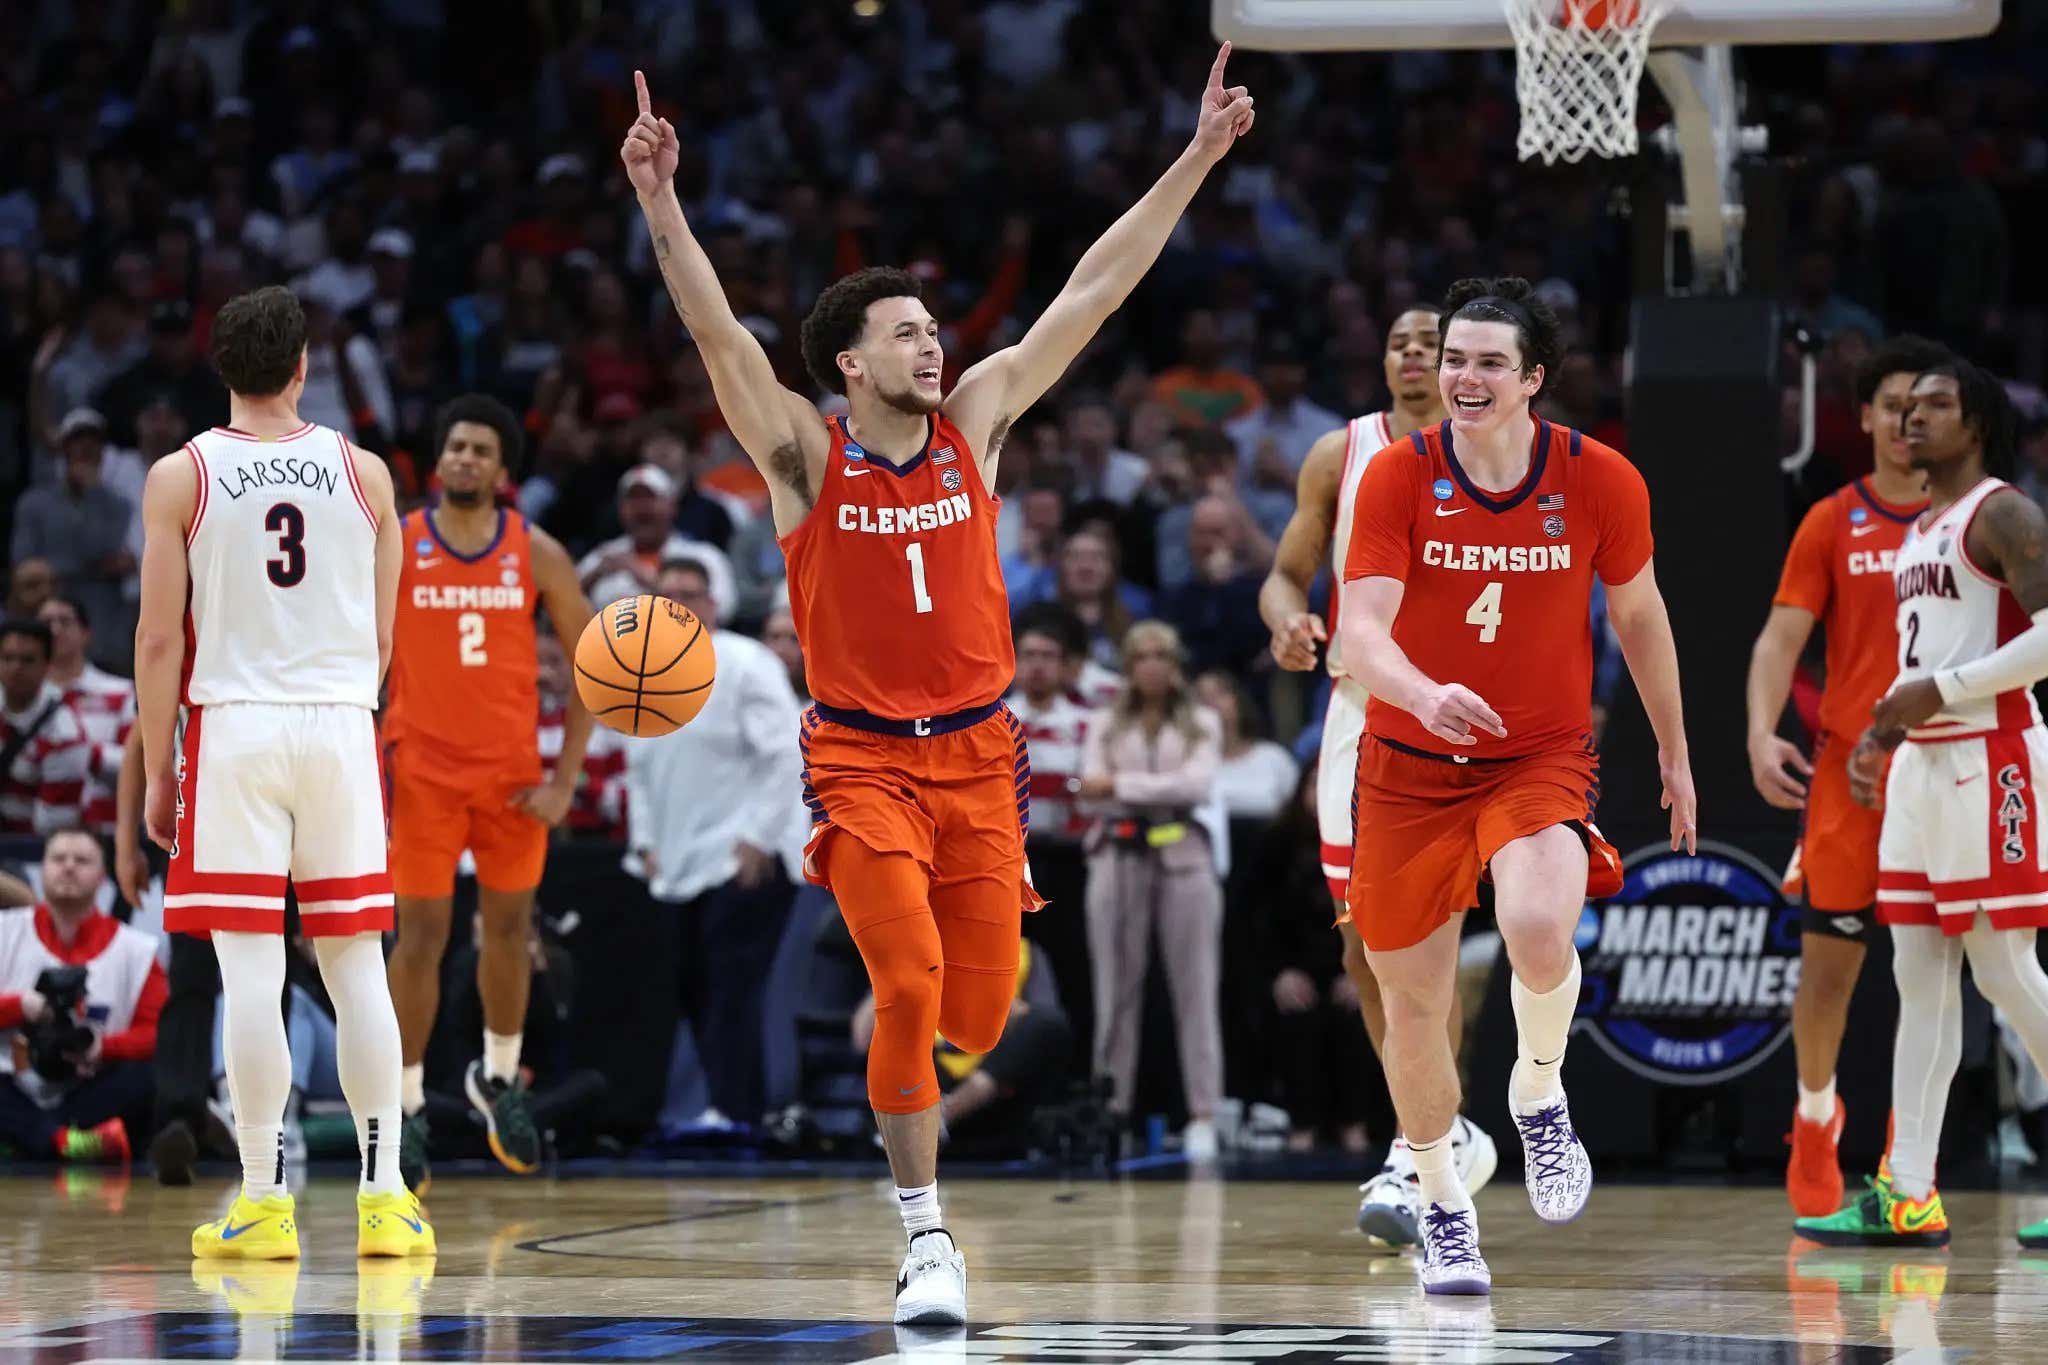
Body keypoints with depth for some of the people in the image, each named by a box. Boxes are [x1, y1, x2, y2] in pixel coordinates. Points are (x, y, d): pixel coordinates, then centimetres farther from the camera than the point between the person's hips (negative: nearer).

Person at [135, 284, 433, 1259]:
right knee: (357, 968, 7)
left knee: (250, 972, -2)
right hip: (341, 723, 2)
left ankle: (263, 1202, -2)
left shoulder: (180, 477, -2)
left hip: (233, 726, -2)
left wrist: (157, 773, 3)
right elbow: (381, 638, 10)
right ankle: (383, 1197, 5)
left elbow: (160, 642, -3)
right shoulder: (362, 472, 5)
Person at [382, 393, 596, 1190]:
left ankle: (499, 1077, 32)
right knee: (421, 936, -4)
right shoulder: (394, 547, -4)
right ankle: (406, 1110, 2)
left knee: (509, 927, 11)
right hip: (422, 769, -2)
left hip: (512, 771, 2)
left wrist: (567, 779, -3)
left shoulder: (538, 554, -1)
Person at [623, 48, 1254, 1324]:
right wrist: (661, 203, -33)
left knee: (980, 1008, 2)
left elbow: (1092, 293, 2)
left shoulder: (976, 424, 4)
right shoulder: (807, 456, -5)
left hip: (977, 750, 3)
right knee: (910, 987, -15)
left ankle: (901, 1059, 39)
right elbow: (718, 332, -18)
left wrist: (1199, 157, 0)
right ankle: (928, 1239, -4)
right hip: (862, 757, -3)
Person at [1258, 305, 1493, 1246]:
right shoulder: (1339, 455, 7)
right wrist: (1288, 621, -13)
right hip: (1359, 707, 4)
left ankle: (1415, 1161, -13)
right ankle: (1445, 1138, 20)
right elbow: (1288, 575, 10)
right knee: (1364, 948, 4)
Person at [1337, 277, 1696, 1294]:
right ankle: (1441, 1206, 29)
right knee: (1412, 1001, 7)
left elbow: (1638, 616, 9)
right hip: (1409, 769, 1)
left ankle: (1539, 1097, 0)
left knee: (1539, 930, -31)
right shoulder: (1398, 477, -10)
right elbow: (1361, 633, -19)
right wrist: (1426, 695, -40)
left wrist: (1674, 751, 17)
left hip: (1544, 758, -1)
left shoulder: (1601, 481, -8)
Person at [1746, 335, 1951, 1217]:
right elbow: (1782, 638, 1)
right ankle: (1815, 1118, 24)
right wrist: (1762, 733, -15)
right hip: (1848, 768, 0)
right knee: (1828, 959, 2)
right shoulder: (1832, 524, 4)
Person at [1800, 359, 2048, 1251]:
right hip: (1921, 767, 9)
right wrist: (1879, 737, 13)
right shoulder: (1920, 531, 19)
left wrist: (1936, 694, -19)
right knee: (1920, 976, 5)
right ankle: (1908, 1195, 4)